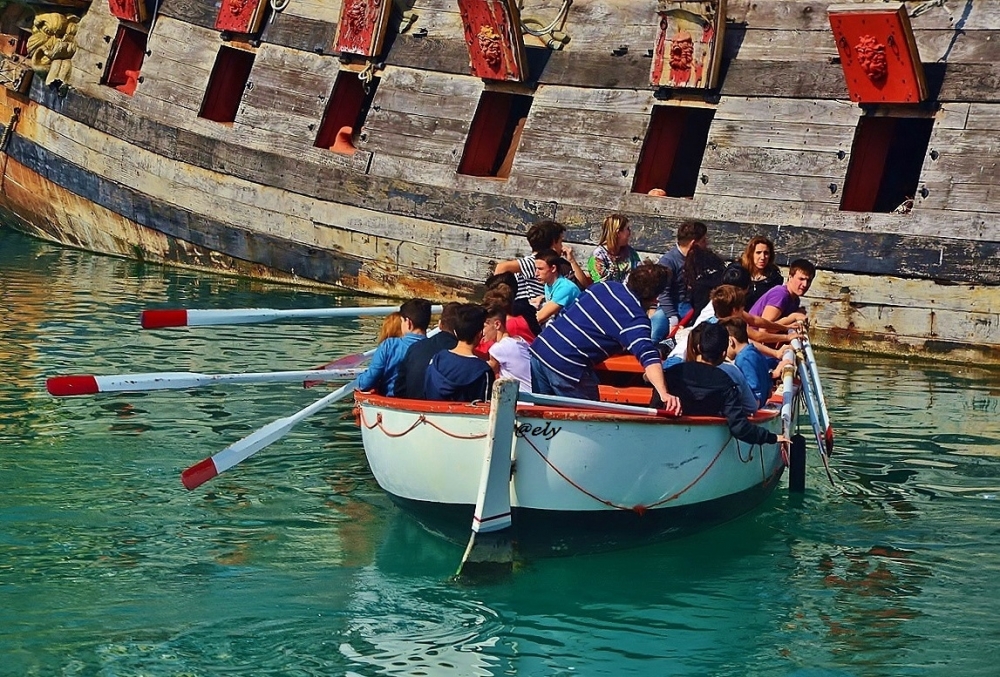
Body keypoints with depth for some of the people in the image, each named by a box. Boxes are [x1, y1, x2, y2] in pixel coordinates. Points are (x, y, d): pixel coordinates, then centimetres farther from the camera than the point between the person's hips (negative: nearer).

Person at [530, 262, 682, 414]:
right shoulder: (635, 318, -12)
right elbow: (648, 356, -29)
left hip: (540, 347, 8)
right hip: (566, 366, -8)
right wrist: (663, 393, -41)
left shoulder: (607, 286, 11)